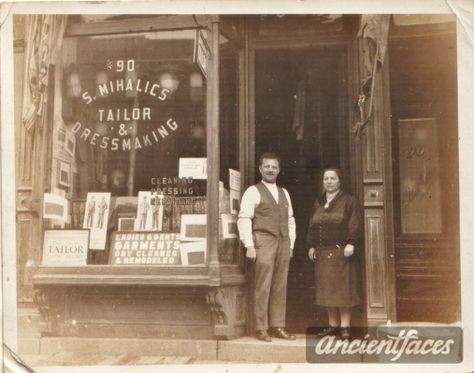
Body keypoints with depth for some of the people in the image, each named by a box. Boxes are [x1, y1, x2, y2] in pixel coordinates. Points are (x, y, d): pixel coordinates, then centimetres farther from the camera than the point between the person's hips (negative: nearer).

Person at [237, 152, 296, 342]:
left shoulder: (284, 193, 19)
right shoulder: (253, 192, 0)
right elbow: (244, 219, -6)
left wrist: (291, 243, 13)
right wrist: (249, 246, -13)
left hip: (283, 243, 6)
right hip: (263, 242, -6)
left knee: (280, 287, 6)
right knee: (263, 287, -5)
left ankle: (277, 326, 13)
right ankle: (261, 329, 0)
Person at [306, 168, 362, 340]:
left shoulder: (349, 201, 1)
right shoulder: (318, 203, 17)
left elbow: (355, 225, -7)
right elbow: (312, 227, 18)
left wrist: (351, 244, -18)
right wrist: (311, 246, 10)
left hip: (341, 251, -5)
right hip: (322, 252, 5)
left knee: (342, 288, -5)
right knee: (327, 289, 6)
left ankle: (345, 325, 1)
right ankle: (333, 324, 13)